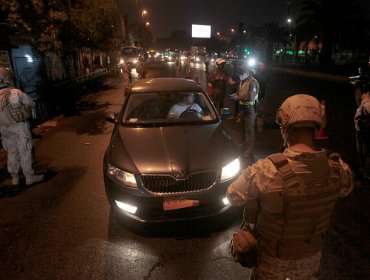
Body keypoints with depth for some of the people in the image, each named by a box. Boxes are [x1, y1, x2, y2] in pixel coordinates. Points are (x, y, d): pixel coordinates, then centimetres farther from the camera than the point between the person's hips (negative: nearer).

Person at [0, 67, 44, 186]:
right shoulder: (15, 92, -18)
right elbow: (31, 104, -6)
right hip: (19, 126, -5)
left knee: (12, 152, 17)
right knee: (25, 152, 5)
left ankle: (14, 178, 26)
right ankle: (29, 177, 12)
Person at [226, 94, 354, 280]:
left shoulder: (268, 170, -36)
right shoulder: (338, 169, -21)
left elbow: (233, 197, -20)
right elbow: (346, 188, 4)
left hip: (273, 258, -3)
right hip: (312, 254, 3)